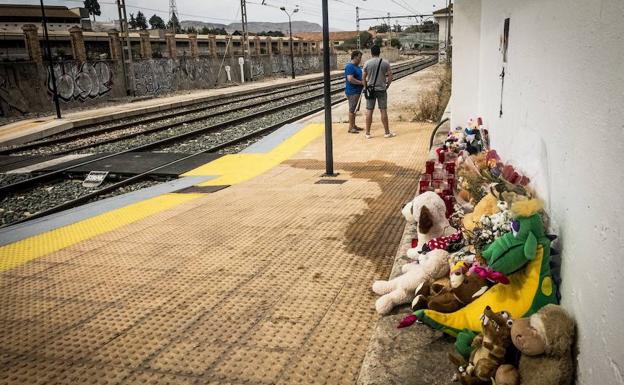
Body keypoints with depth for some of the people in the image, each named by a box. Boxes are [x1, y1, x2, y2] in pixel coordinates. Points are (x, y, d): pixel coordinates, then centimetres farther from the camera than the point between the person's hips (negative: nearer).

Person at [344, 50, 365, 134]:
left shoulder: (356, 66, 15)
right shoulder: (349, 66, -16)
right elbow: (350, 79, -25)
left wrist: (363, 81, 8)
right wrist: (361, 82, -19)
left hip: (357, 91, 10)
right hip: (352, 91, -10)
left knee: (354, 109, 14)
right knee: (352, 109, -6)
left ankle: (354, 125, 22)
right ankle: (351, 128, -2)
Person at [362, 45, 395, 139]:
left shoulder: (367, 63, -4)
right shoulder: (385, 63, -3)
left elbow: (363, 77, -1)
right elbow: (390, 76, -3)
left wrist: (366, 87, 11)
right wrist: (387, 85, 9)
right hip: (382, 89, 0)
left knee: (369, 111, 4)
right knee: (383, 110, 5)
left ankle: (368, 133, 7)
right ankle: (387, 132, 10)